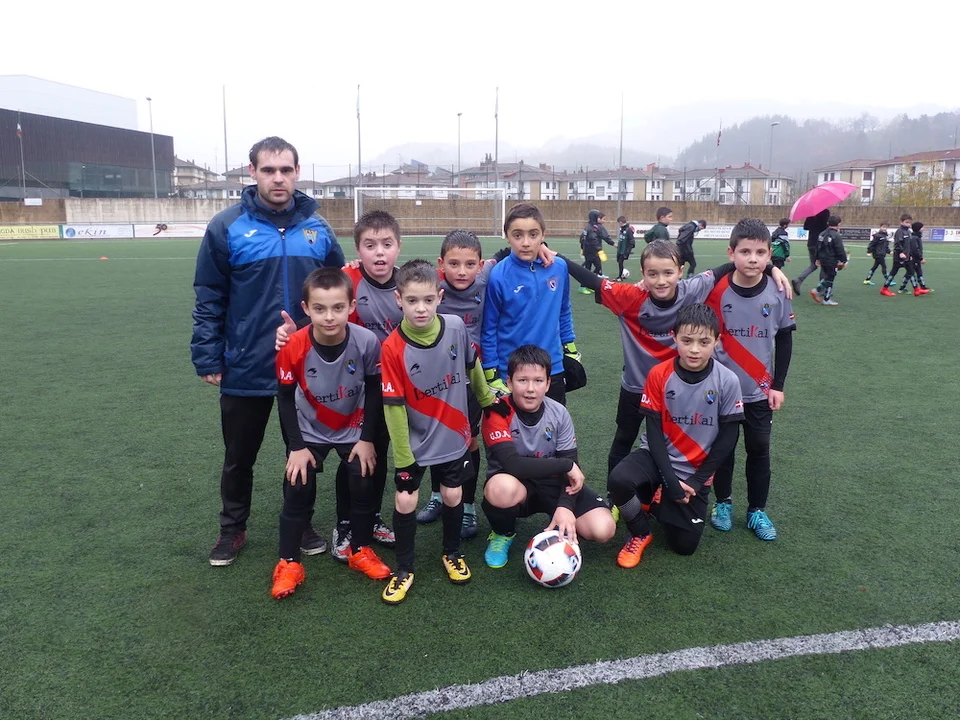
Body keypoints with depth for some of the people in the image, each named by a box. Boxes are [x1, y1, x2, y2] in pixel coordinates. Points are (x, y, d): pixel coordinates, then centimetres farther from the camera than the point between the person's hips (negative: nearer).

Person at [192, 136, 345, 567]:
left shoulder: (317, 228, 2)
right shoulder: (227, 227, -7)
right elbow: (209, 300, -4)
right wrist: (207, 358, -6)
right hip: (245, 369, -2)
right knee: (239, 457, 15)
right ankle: (232, 530, 37)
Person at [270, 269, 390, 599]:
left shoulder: (367, 342, -27)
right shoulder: (293, 348, -28)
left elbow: (374, 391, -11)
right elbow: (285, 398, -12)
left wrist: (367, 438, -9)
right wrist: (296, 446, -12)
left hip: (354, 428, 1)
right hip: (310, 431, 0)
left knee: (363, 484, -2)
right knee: (298, 490, -6)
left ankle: (361, 551, 21)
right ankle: (288, 563, 11)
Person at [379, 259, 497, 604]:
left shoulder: (456, 327, -14)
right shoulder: (393, 347, -22)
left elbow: (472, 366, 6)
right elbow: (394, 406, -17)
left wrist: (487, 398, 20)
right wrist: (402, 455, -13)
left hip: (453, 436, 3)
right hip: (414, 443, -2)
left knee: (452, 495, 13)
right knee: (405, 500, 1)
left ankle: (452, 553, 39)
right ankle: (404, 569, 22)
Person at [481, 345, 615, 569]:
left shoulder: (559, 414, -9)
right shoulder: (497, 413, -21)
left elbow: (572, 468, -9)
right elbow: (512, 465, -32)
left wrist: (565, 506, -28)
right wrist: (566, 465, -25)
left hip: (552, 484, 3)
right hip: (515, 485, -2)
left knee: (603, 529, -19)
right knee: (502, 487, -41)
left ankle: (557, 528, 16)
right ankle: (503, 534, -5)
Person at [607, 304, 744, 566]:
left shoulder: (727, 381, -14)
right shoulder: (659, 375, -14)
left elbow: (728, 436, -7)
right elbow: (654, 430, -10)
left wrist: (696, 481, -10)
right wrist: (670, 478, -18)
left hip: (696, 470, 1)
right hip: (658, 457, 0)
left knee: (684, 545, -1)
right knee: (619, 480, -32)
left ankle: (659, 501, 31)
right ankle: (640, 533, 0)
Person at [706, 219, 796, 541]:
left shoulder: (777, 293, -8)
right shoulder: (716, 290, -13)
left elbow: (784, 341, 2)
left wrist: (778, 385, 0)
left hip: (759, 390, 1)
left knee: (759, 449, 10)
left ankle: (757, 511, 25)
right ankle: (723, 503, 31)